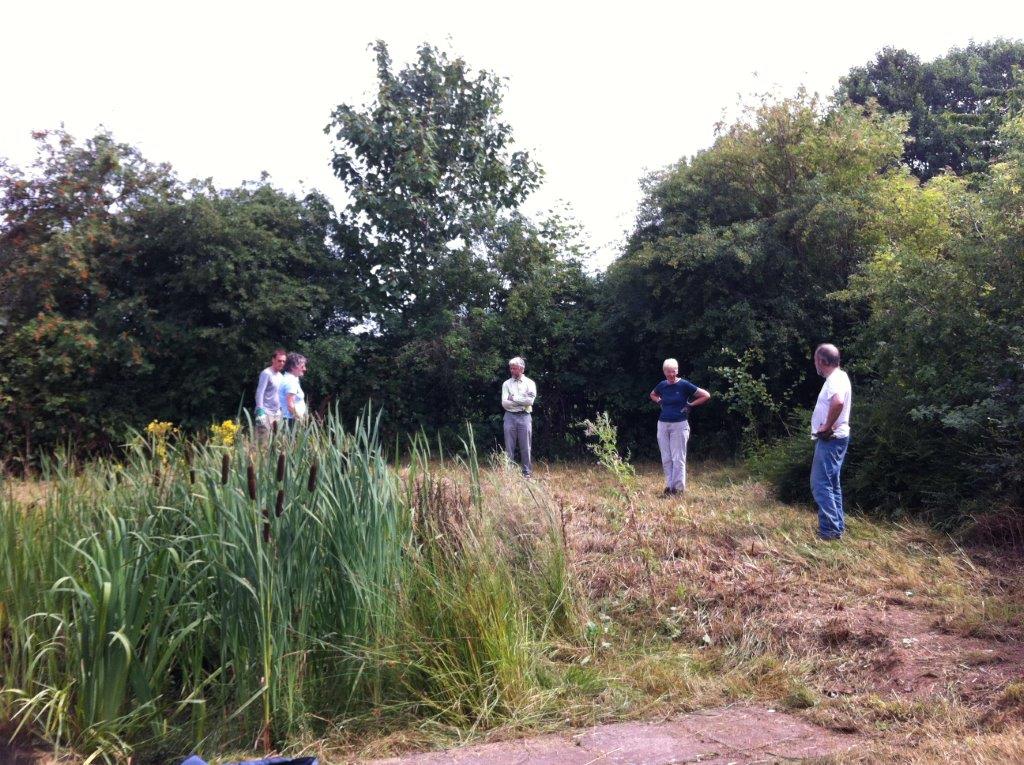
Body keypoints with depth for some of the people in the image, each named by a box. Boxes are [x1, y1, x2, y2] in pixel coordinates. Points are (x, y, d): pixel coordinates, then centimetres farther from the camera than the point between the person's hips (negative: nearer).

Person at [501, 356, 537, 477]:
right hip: (510, 417, 1)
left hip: (524, 417, -1)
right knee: (509, 448, 2)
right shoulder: (506, 384, 8)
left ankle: (527, 472, 7)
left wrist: (513, 398, -6)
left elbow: (530, 401, -11)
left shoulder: (530, 383, 4)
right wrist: (522, 401, -7)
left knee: (526, 447, 1)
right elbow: (504, 403, -4)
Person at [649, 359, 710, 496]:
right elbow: (652, 395, 29)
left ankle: (679, 488, 2)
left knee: (678, 458, -3)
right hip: (663, 424, 5)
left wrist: (690, 405, -6)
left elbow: (706, 396, -5)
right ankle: (669, 486, 15)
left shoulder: (684, 385, -7)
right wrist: (660, 402, 11)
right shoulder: (662, 385, 6)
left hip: (679, 424, -5)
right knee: (666, 459, 8)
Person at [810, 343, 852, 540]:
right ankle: (837, 526, 22)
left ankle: (830, 530, -7)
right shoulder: (838, 377, 14)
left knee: (821, 484, -8)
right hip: (832, 439, 11)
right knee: (831, 484, 16)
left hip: (830, 439, -11)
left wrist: (827, 426, -26)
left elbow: (838, 402, -40)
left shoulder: (835, 380, -18)